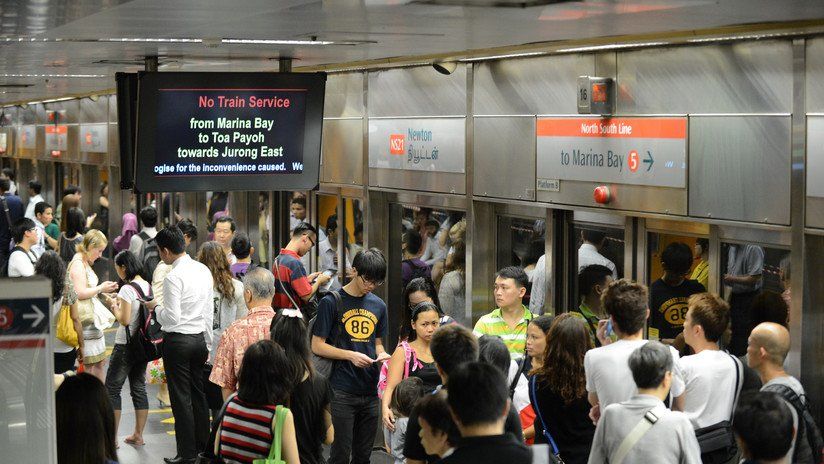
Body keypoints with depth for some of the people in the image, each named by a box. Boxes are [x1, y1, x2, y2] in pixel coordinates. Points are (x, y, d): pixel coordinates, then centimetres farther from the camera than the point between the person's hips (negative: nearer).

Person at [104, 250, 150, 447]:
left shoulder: (127, 289, -17)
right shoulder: (148, 286, 6)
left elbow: (125, 320, -20)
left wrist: (115, 309, -1)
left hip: (126, 345, -8)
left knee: (112, 388, 2)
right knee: (139, 388, 13)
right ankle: (138, 435, 18)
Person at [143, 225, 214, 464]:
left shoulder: (173, 277, -17)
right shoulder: (204, 270, 6)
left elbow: (171, 318, -19)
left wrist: (155, 307, 0)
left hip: (178, 340, -7)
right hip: (199, 338, 7)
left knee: (181, 398, 0)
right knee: (199, 394, 14)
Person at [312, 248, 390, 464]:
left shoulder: (378, 306, 11)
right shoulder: (332, 302, -5)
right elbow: (317, 346, -5)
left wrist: (381, 354, -2)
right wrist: (350, 355, -17)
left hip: (370, 391, 5)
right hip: (342, 391, -5)